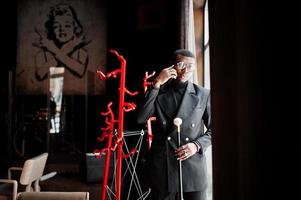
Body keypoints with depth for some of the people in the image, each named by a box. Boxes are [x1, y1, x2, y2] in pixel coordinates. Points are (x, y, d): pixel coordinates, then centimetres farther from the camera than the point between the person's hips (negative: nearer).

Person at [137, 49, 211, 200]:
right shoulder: (159, 92, 5)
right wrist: (156, 84, -14)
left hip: (193, 166, 1)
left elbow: (214, 129, 9)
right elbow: (140, 118, -10)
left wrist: (197, 145, -8)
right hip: (162, 166, 0)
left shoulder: (203, 95, 5)